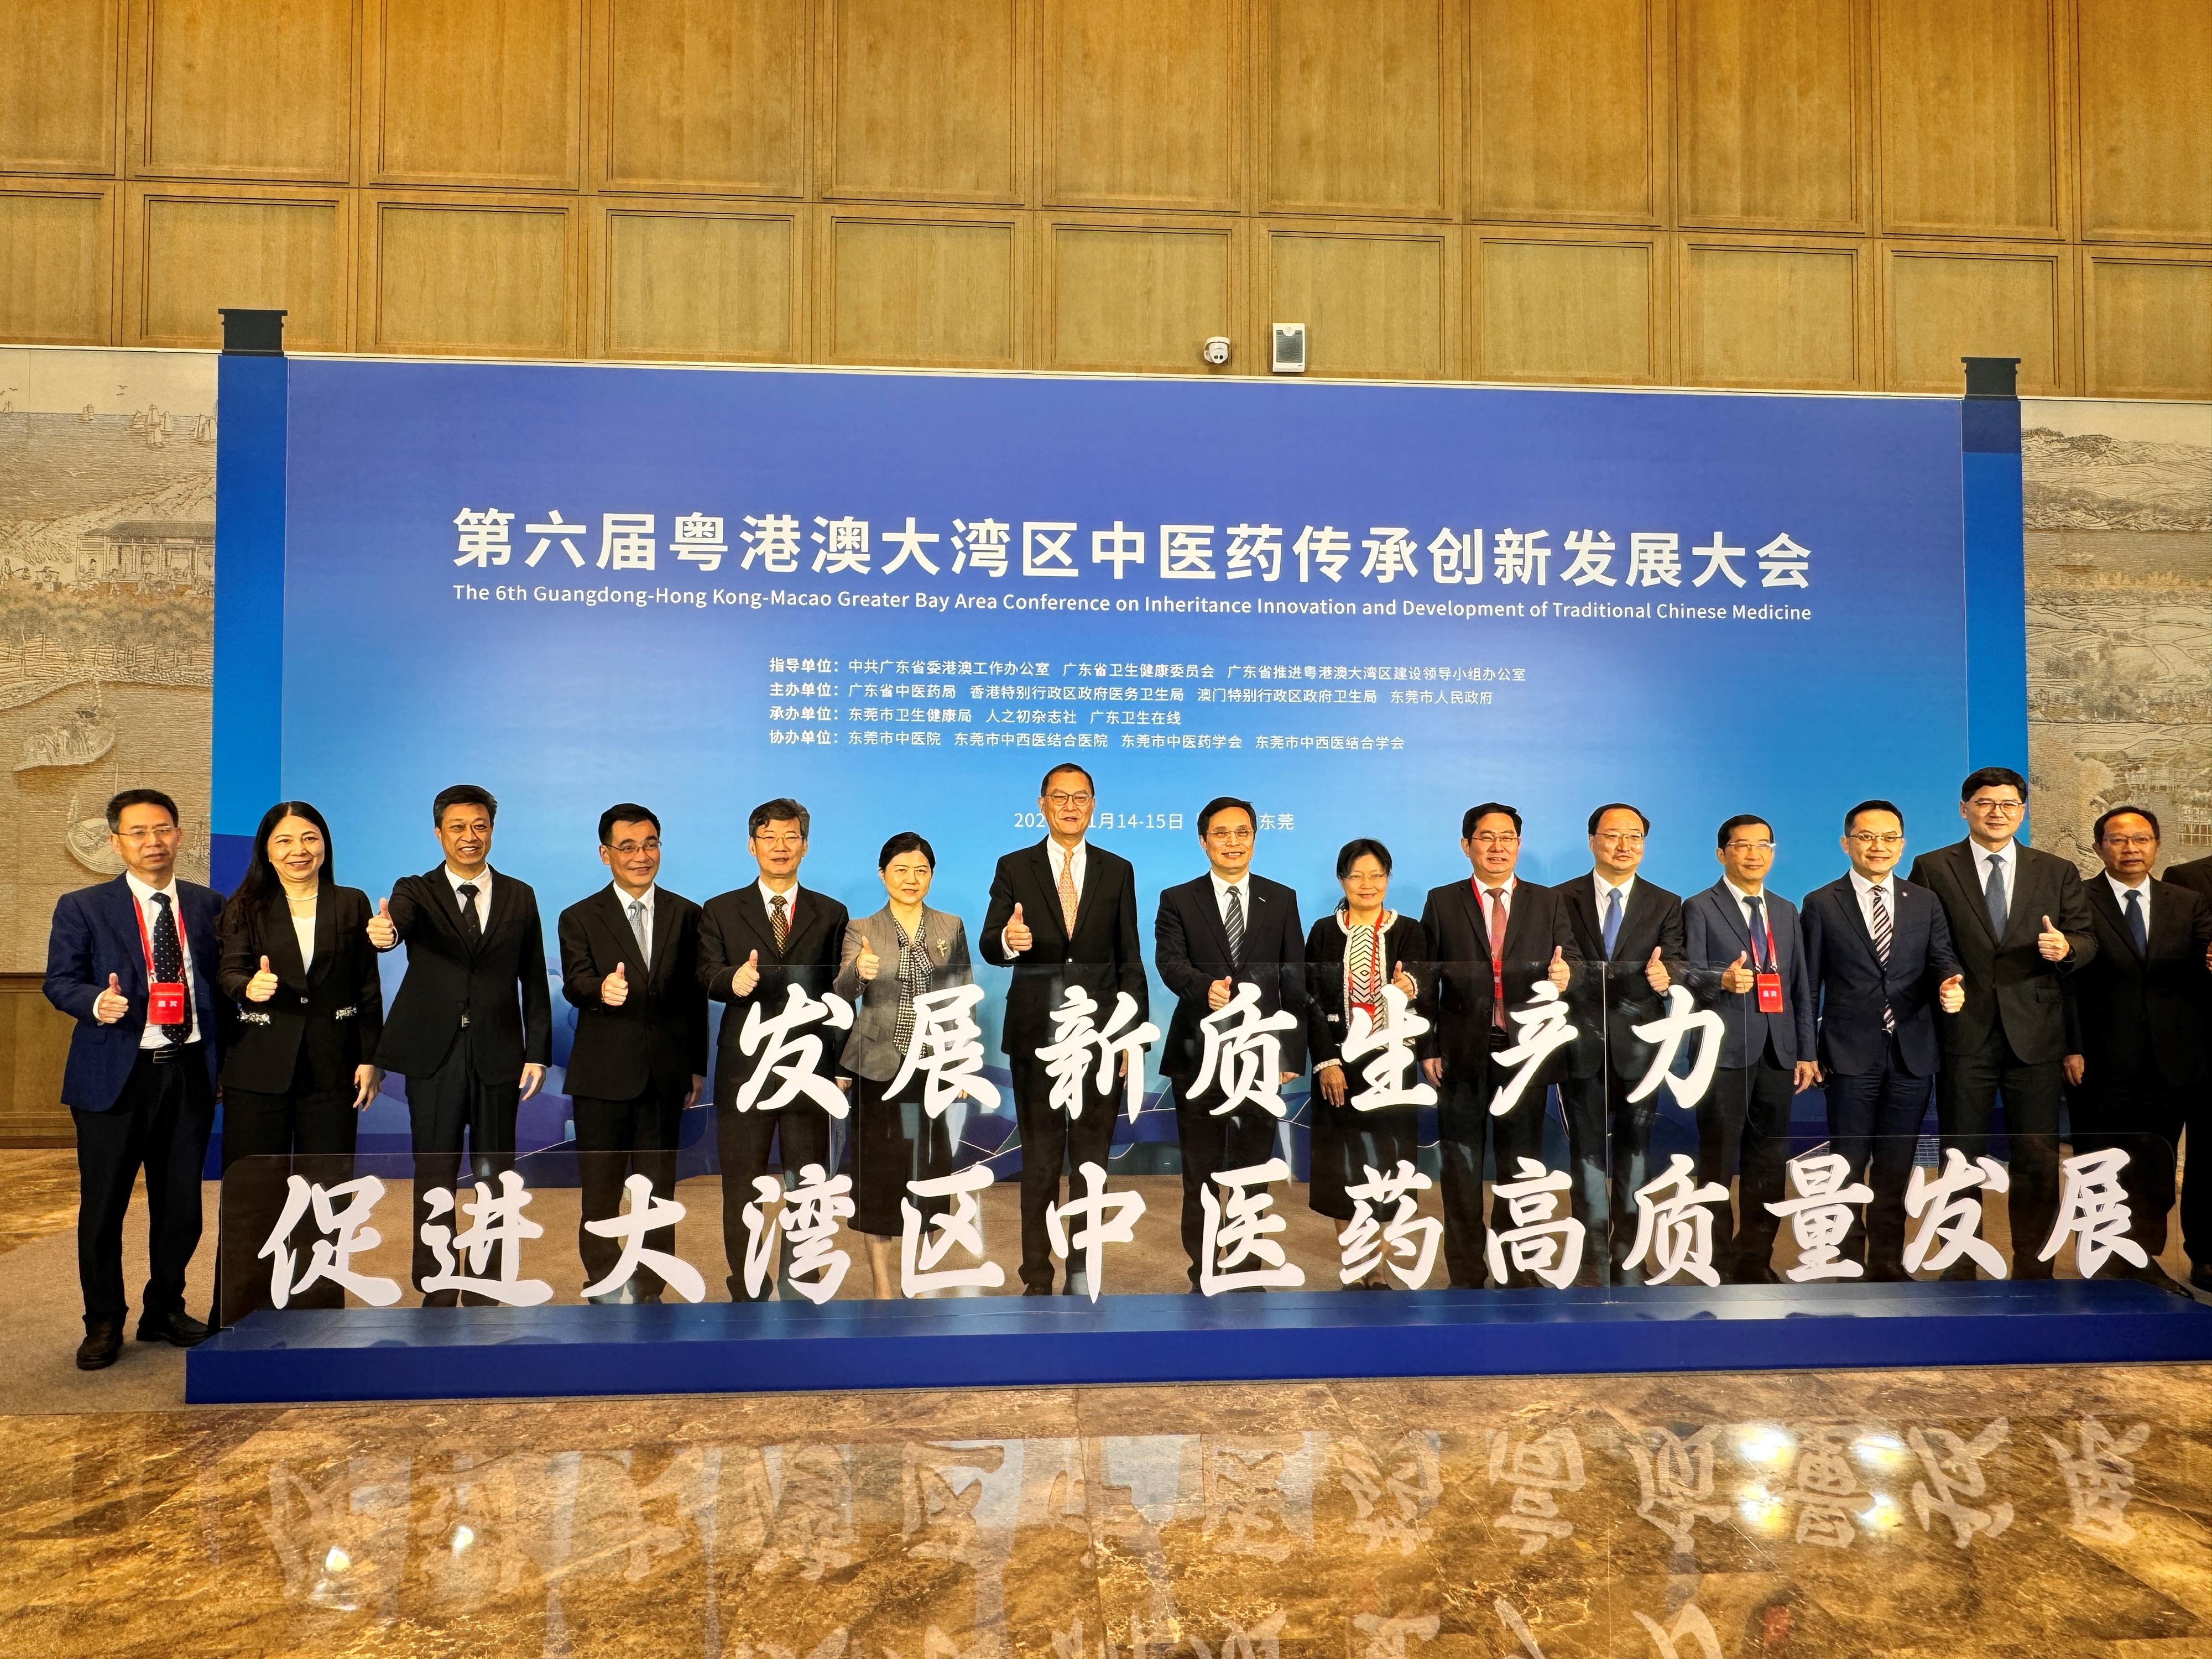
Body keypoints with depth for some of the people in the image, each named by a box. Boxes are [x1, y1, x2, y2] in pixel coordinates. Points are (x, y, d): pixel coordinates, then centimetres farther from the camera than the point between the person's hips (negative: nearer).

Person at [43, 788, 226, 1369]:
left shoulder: (208, 905, 9)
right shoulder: (82, 908, 2)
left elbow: (221, 977, 11)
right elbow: (59, 981, -3)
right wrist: (96, 1001, -22)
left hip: (190, 1072, 2)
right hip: (114, 1075, -2)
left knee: (181, 1205, 10)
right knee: (103, 1206, 5)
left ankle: (165, 1310, 29)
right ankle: (103, 1324, 23)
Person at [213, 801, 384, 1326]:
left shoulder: (352, 905, 7)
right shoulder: (246, 908, 5)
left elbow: (368, 989, 6)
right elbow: (227, 971, -7)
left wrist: (370, 1058, 1)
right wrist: (248, 987, -31)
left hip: (331, 1067, 1)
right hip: (259, 1068, -1)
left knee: (326, 1194, 7)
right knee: (250, 1196, 4)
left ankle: (318, 1309, 18)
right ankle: (241, 1314, 15)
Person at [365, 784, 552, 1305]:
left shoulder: (520, 897, 8)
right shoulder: (416, 891, 3)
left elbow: (534, 982, 8)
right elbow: (399, 918, -22)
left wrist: (538, 1052, 1)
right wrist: (384, 931, -47)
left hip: (498, 1056, 1)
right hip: (434, 1055, -1)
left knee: (494, 1175, 7)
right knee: (435, 1178, 5)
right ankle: (436, 1292, 17)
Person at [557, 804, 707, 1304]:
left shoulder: (686, 915, 7)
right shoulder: (579, 919, 2)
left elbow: (696, 996, 7)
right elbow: (574, 983, -14)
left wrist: (697, 1068, 6)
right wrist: (601, 990, -37)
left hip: (666, 1075, 2)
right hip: (602, 1075, -1)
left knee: (658, 1191, 8)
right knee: (599, 1192, 7)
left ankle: (649, 1291, 20)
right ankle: (606, 1286, 21)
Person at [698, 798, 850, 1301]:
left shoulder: (831, 914, 10)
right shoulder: (721, 911, 8)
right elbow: (706, 976, -4)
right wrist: (733, 980, -25)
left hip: (809, 1065, 1)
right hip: (745, 1065, 0)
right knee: (741, 1186, 7)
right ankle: (746, 1292, 19)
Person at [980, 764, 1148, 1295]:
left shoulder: (1118, 871, 7)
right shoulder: (1014, 868, 3)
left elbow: (1130, 959, 6)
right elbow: (989, 948, -4)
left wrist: (1136, 1033, 0)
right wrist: (1008, 941, -28)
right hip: (1036, 1033, -1)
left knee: (1092, 1161, 8)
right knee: (1039, 1161, 8)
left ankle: (1083, 1277, 20)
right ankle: (1037, 1279, 18)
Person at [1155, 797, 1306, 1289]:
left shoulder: (1282, 899, 8)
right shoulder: (1178, 900, 3)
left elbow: (1295, 981, 6)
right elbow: (1169, 962, -12)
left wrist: (1293, 1051, -1)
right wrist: (1206, 987, -34)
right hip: (1199, 1054, -1)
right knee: (1200, 1174, 8)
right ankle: (1202, 1273, 19)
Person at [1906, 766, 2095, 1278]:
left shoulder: (2059, 872, 10)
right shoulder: (1932, 869, 3)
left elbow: (2086, 940, 7)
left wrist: (2066, 948, -15)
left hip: (2035, 1035, 2)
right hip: (1963, 1033, -1)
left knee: (2038, 1159, 4)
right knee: (1961, 1158, 8)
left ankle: (2033, 1266, 19)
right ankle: (1959, 1266, 20)